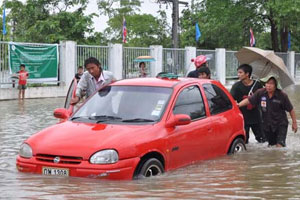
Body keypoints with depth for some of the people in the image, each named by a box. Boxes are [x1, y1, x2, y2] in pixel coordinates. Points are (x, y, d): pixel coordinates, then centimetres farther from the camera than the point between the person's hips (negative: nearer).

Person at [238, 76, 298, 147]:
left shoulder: (282, 95, -14)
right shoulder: (260, 93, -8)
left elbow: (291, 109, -6)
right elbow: (248, 100, -3)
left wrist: (294, 122, -1)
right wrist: (238, 105, -14)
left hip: (280, 124, -4)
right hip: (267, 125, 4)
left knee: (280, 145, -16)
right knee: (271, 144, 14)